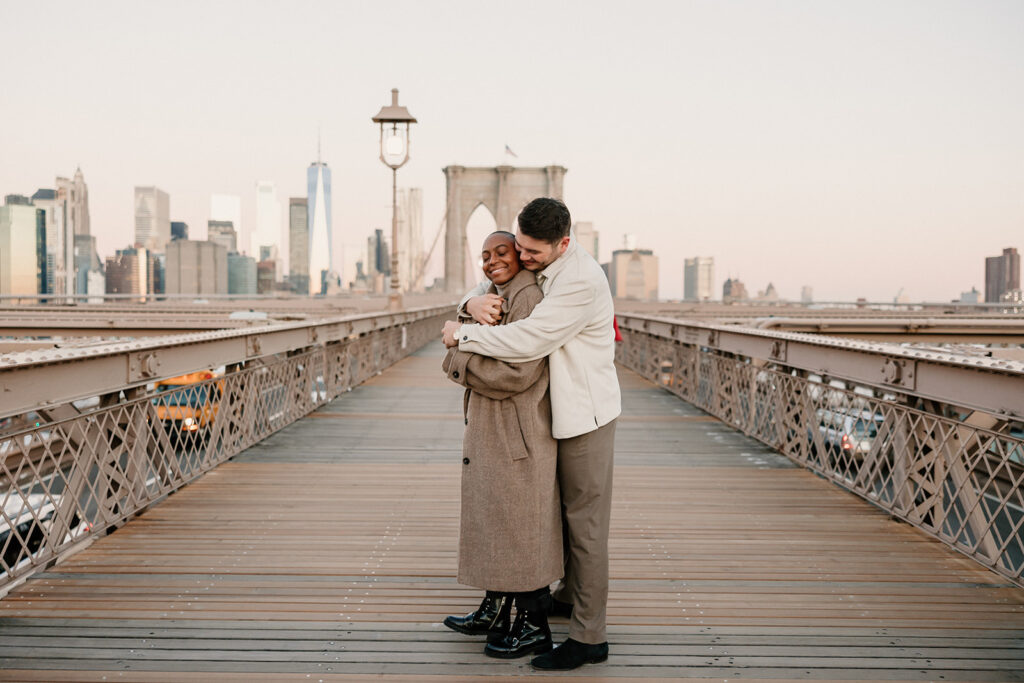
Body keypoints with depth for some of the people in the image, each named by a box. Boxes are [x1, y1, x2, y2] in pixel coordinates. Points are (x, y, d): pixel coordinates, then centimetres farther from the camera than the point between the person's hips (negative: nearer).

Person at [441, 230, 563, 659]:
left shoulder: (528, 299, -17)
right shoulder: (497, 300, 15)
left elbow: (519, 372, -24)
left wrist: (458, 361, -15)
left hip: (517, 439, -10)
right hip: (491, 432, 10)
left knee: (521, 528, -1)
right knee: (494, 521, 18)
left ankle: (534, 627, 11)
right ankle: (495, 612, 32)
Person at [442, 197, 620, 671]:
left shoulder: (581, 281, -25)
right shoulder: (535, 268, 6)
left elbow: (526, 342, -30)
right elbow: (492, 289, 15)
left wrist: (462, 336, -18)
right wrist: (474, 302, -11)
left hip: (585, 413, -9)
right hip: (562, 409, 9)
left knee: (585, 521, -5)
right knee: (564, 508, 21)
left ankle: (588, 637, 1)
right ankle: (569, 595, 39)